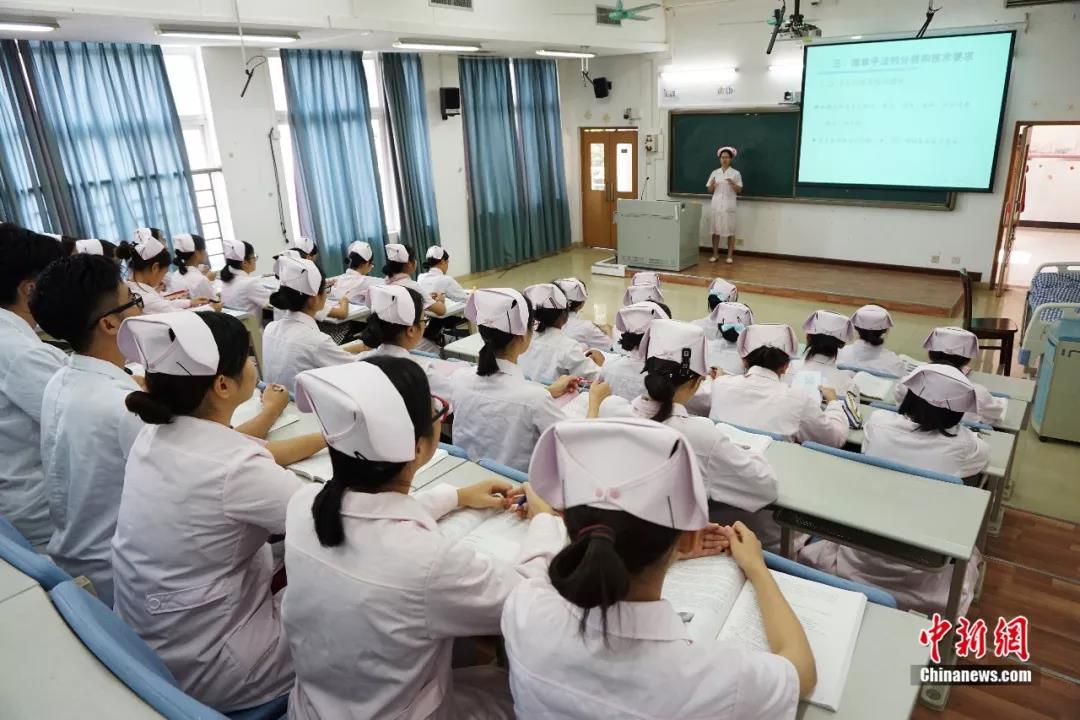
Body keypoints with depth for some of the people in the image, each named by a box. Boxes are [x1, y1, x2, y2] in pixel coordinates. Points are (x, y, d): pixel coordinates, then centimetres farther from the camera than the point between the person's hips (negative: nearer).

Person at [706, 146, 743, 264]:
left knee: (730, 230, 0)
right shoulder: (715, 172, 8)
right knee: (715, 229, 5)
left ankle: (730, 255, 6)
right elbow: (710, 190, 9)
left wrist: (732, 184, -20)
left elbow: (739, 191, -2)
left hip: (729, 205, -3)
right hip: (716, 204, 3)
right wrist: (712, 184, -12)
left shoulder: (735, 173, 1)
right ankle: (715, 254, 13)